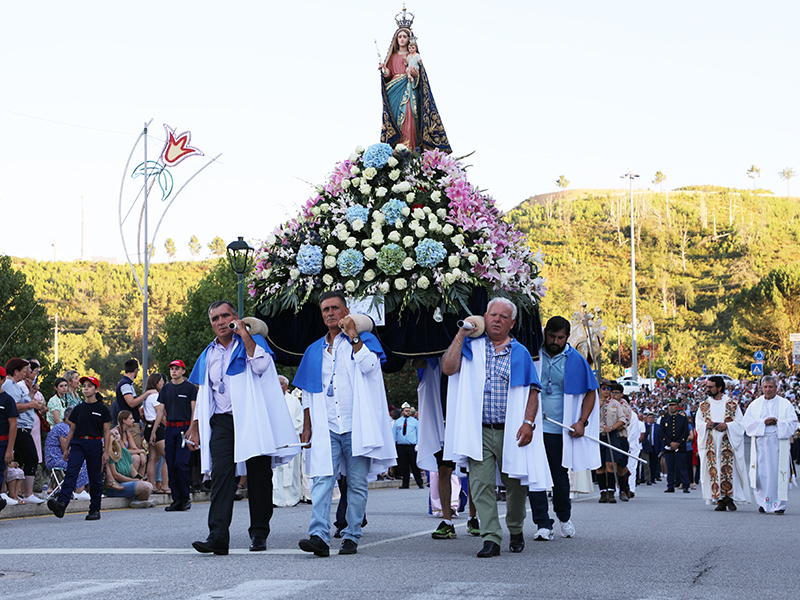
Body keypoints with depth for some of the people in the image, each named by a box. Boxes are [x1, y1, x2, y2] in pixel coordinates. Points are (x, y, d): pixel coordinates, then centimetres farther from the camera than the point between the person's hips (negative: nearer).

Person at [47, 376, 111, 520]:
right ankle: (61, 503, -32)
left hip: (95, 444, -2)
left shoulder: (102, 409, 2)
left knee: (95, 477, 3)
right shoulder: (78, 409, 10)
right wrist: (66, 449, 14)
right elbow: (72, 429, 16)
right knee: (71, 472, -16)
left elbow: (107, 432, 2)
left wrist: (106, 451, -4)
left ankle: (95, 509, 14)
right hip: (78, 443, 2)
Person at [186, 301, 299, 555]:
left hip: (252, 420, -3)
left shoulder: (253, 341, 5)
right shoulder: (209, 355, 19)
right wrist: (195, 425, 18)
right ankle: (218, 536, -21)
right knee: (221, 474, -12)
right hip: (222, 422, 3)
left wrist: (244, 334, -13)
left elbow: (261, 365, -16)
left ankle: (259, 534, 12)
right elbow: (203, 393, 24)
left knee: (258, 477, 1)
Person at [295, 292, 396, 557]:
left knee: (357, 484, 1)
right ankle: (319, 536, -24)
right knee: (322, 479, -14)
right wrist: (306, 427, 13)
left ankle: (351, 537, 7)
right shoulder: (314, 351, 18)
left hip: (356, 426, -2)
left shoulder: (363, 340, 8)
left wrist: (352, 335, -13)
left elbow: (369, 365, -14)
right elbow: (308, 394, 20)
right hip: (326, 428, 2)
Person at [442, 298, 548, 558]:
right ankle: (491, 539, -10)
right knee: (481, 485, -11)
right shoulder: (472, 347, 9)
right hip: (479, 431, 0)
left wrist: (528, 422, -8)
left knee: (515, 485, 7)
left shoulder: (520, 353, 8)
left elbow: (532, 391, 5)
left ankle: (516, 531, 29)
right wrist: (461, 334, -5)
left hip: (510, 431, 0)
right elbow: (448, 368, -7)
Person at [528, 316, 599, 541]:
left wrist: (582, 422, -3)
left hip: (559, 430, 0)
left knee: (560, 476, 6)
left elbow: (590, 392, 9)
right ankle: (543, 524, -1)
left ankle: (565, 517, 30)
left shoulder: (575, 361, 1)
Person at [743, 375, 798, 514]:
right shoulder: (755, 404, 12)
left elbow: (792, 422, 0)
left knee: (778, 473, -6)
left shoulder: (785, 404, 7)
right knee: (761, 473, 0)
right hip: (760, 444, 2)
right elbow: (747, 421, 3)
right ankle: (763, 502, 11)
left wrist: (777, 423, -13)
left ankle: (780, 504, -3)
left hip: (778, 444, -2)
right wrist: (763, 423, -10)